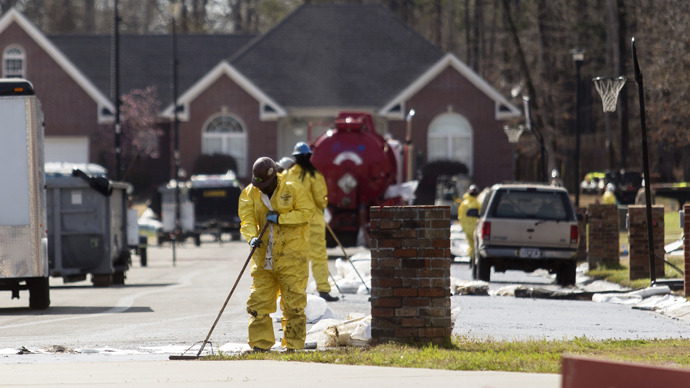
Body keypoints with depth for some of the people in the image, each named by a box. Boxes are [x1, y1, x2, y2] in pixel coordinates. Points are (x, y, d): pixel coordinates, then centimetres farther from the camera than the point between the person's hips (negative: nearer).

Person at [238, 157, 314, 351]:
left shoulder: (293, 190, -4)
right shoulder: (250, 194, 5)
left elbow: (306, 212, -8)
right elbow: (247, 219, -3)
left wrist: (280, 218, -18)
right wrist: (252, 237, -23)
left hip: (291, 254, -4)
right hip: (263, 257, 4)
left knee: (293, 303, -2)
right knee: (259, 301, 2)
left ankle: (294, 346, 4)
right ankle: (260, 344, 8)